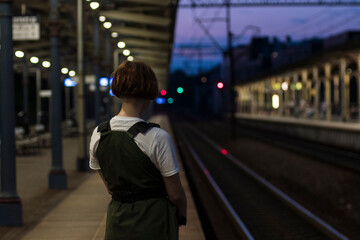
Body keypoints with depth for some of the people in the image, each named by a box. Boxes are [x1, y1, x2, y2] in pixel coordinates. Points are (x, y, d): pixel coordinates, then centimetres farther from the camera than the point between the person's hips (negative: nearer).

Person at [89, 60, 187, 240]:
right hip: (154, 225, -5)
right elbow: (176, 195, -9)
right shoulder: (157, 138, -18)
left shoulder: (97, 135, -1)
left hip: (117, 223, 6)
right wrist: (181, 217, 9)